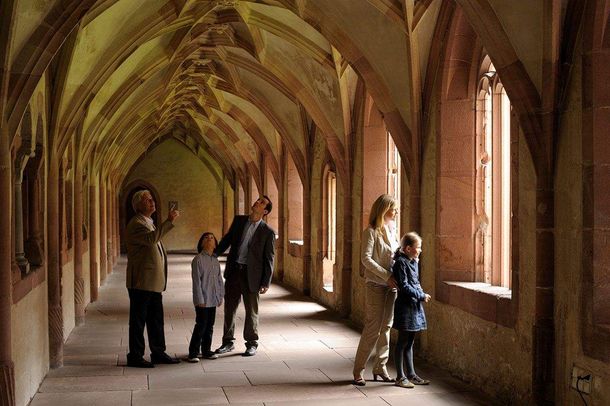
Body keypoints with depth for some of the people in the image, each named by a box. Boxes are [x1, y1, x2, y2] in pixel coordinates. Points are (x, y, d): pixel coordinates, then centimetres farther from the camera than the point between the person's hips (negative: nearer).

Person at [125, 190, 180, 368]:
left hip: (153, 282, 10)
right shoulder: (136, 224, -12)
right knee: (138, 319, -2)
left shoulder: (149, 223, 20)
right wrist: (169, 221, -29)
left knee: (156, 318, 13)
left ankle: (158, 353, 20)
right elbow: (151, 239, -31)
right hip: (141, 281, -10)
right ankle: (135, 356, 4)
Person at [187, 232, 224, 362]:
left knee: (209, 326, 12)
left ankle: (206, 350, 22)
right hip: (202, 300, -6)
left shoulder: (215, 261, 10)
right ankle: (193, 353, 3)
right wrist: (200, 299, -14)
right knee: (201, 326, -5)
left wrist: (220, 296, 12)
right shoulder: (198, 259, -9)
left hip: (213, 299, 6)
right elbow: (196, 281, -12)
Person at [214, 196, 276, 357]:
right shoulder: (238, 220, 6)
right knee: (229, 308, 11)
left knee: (251, 310, 7)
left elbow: (269, 259, -5)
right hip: (233, 271, 4)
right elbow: (227, 240, 14)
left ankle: (252, 343, 20)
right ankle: (228, 342, 23)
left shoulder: (268, 232, -6)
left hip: (251, 274, -4)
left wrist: (266, 283, -9)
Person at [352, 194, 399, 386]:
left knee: (386, 327, 10)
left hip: (392, 285, 7)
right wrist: (386, 276, -20)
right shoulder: (371, 232, -8)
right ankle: (358, 371, 0)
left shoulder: (391, 230, 14)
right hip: (376, 285, -7)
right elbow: (366, 259, -16)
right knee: (373, 328, -7)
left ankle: (380, 367, 19)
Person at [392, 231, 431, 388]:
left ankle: (411, 375, 21)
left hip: (414, 306, 9)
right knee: (402, 342, -2)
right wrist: (421, 296, -15)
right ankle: (400, 377, 3)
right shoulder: (400, 263, -15)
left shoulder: (413, 262, 13)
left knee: (409, 342, 14)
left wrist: (422, 294, 4)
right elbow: (404, 286, -19)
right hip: (405, 306, -9)